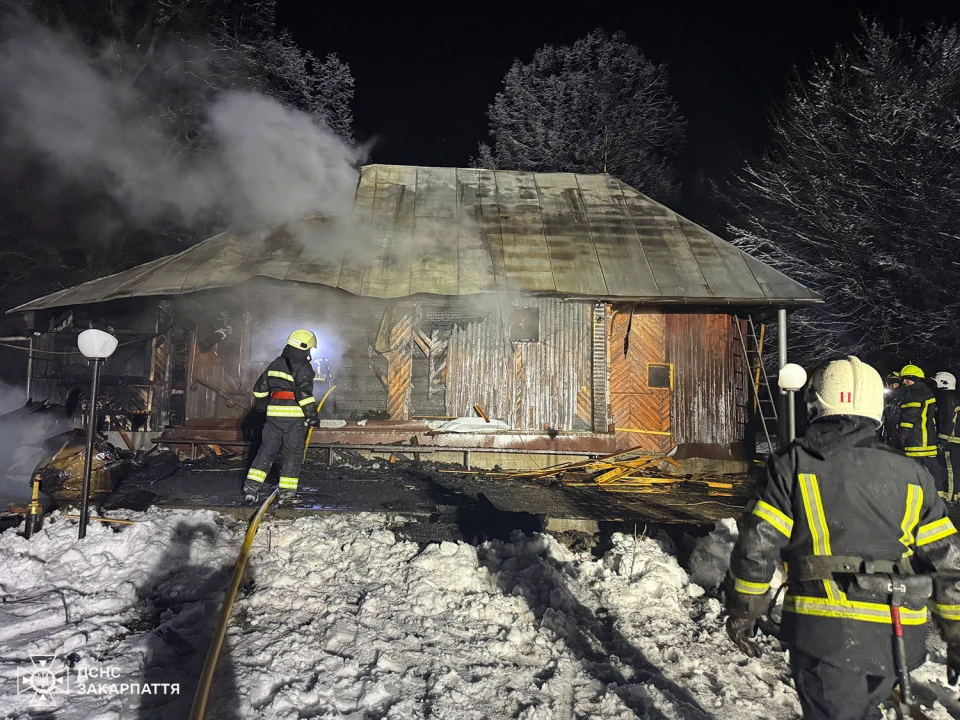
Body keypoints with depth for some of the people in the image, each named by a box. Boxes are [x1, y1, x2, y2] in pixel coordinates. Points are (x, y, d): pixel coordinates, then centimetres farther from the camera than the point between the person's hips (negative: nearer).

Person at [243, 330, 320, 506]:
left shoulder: (275, 364, 15)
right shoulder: (303, 366, -8)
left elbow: (260, 388, 21)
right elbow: (304, 392, -17)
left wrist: (260, 406, 35)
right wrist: (312, 415, -12)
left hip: (274, 414, 6)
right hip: (294, 415, -6)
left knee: (266, 450, 12)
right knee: (293, 454, 2)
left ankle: (251, 487, 9)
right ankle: (286, 494, 4)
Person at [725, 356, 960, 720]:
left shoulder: (793, 464, -7)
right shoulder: (912, 475, 4)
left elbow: (755, 547, -10)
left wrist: (742, 614, 3)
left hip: (824, 634, -4)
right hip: (897, 640, 5)